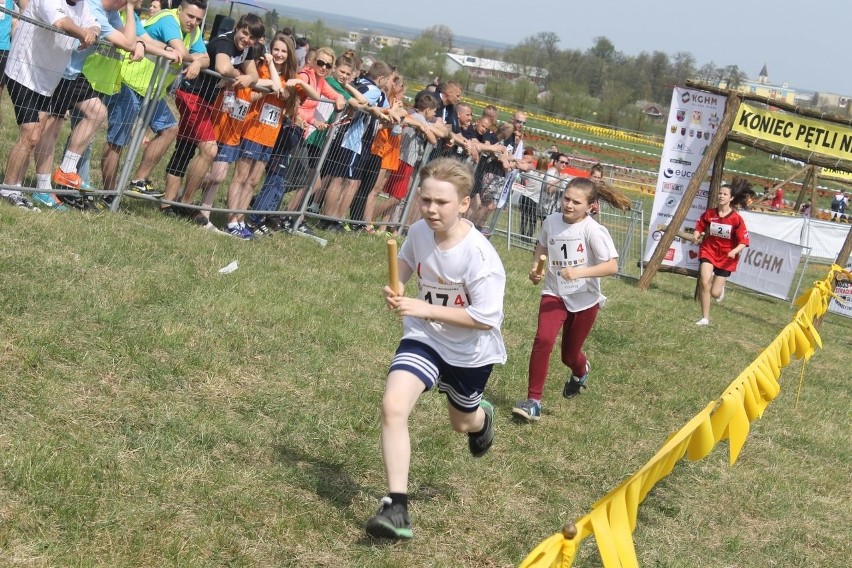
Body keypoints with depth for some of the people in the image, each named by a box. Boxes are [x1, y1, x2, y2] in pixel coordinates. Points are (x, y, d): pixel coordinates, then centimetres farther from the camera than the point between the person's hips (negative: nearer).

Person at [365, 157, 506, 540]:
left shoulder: (479, 255, -29)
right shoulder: (419, 232, -13)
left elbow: (485, 318, -29)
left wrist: (424, 308, -33)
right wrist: (395, 287, -11)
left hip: (470, 350, -2)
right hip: (424, 337, 3)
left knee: (462, 423, 22)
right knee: (392, 405, -23)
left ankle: (481, 417, 64)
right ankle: (396, 508, -17)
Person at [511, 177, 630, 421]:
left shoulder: (593, 230, -20)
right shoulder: (551, 221, -7)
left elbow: (612, 266, -23)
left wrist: (580, 272, -34)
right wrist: (535, 268, -3)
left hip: (584, 299, -2)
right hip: (554, 293, 2)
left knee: (569, 355, 12)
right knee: (543, 339, -23)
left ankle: (581, 370, 53)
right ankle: (533, 401, -16)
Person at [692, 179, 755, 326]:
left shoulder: (736, 219, -15)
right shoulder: (709, 214, -7)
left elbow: (743, 242, -12)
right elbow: (700, 228, 11)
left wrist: (734, 251, -30)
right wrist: (696, 236, -11)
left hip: (726, 257, -1)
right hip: (709, 251, 1)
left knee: (715, 293, -1)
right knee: (704, 283, -21)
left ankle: (720, 287, 41)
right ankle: (705, 318, -5)